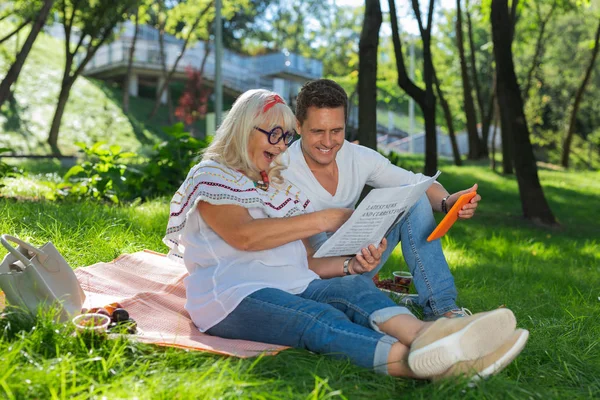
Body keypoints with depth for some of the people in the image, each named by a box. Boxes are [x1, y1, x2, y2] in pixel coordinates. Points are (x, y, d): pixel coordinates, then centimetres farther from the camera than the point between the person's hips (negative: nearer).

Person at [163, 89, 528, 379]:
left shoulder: (281, 186, 24)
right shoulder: (211, 175, 4)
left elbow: (304, 263, 17)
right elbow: (242, 236, -16)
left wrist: (351, 265, -4)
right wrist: (322, 220, -12)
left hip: (292, 288, 5)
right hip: (232, 297, -5)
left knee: (355, 287, -27)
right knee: (322, 320, -35)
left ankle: (426, 337, -57)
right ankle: (411, 361, -60)